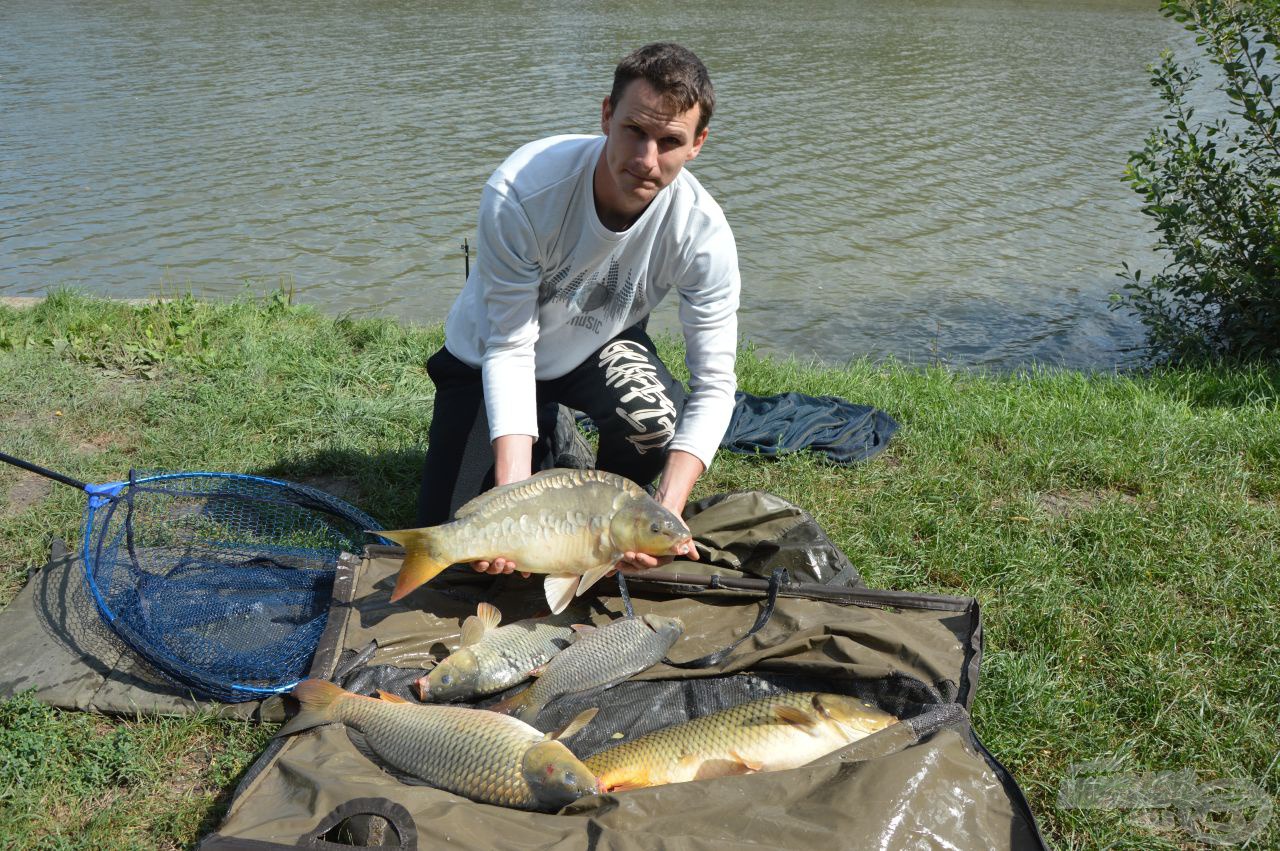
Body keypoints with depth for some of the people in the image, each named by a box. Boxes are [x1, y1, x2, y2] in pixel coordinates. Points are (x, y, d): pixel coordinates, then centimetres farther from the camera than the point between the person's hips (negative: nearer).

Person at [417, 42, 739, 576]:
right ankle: (542, 437, 24)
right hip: (489, 357, -1)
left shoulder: (702, 231, -28)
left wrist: (667, 511, -40)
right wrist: (514, 495, -40)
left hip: (597, 349, 1)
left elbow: (714, 382, -25)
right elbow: (509, 349, -29)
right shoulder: (519, 193, -35)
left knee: (656, 423, -33)